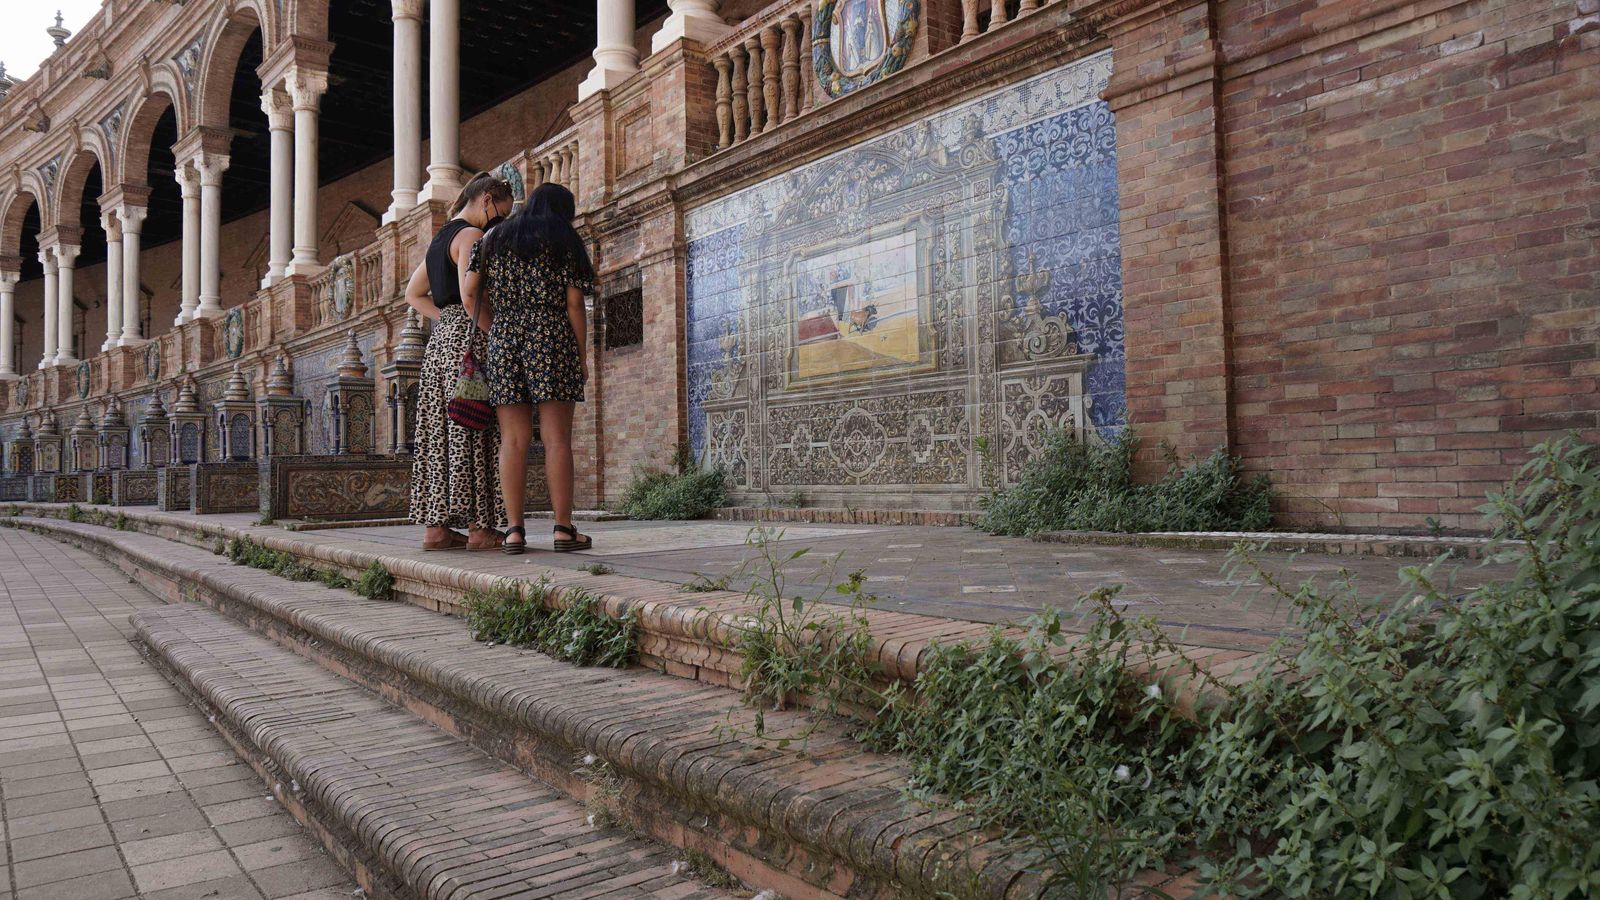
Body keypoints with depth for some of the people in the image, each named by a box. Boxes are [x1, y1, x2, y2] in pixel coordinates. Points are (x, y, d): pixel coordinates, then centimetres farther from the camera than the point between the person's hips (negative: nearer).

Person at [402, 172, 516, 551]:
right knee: (474, 432, -9)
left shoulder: (441, 237, 21)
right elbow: (470, 296, -19)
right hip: (470, 337, -9)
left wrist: (446, 319, 13)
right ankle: (480, 527, -8)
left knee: (443, 430, 6)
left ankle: (436, 526, 8)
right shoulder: (470, 235, -7)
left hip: (441, 336, 9)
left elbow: (413, 294, 22)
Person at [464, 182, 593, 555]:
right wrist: (582, 357, 3)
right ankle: (564, 528, -7)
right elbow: (574, 304, -1)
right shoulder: (567, 244, 7)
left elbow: (470, 291, 6)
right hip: (552, 341, -3)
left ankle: (514, 530, -3)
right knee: (557, 438, -5)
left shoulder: (494, 239, 17)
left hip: (503, 340, 3)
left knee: (513, 440, 1)